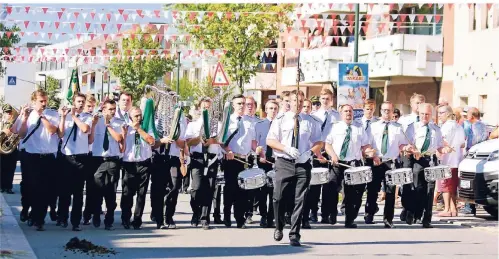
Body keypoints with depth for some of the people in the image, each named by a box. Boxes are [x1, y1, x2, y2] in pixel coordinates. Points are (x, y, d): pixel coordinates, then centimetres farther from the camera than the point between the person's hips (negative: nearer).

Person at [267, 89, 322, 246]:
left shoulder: (311, 122, 8)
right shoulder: (280, 120, 5)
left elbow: (319, 142, 12)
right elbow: (270, 140, 0)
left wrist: (310, 152, -9)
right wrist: (286, 148, -16)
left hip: (303, 164, 1)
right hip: (284, 164, -1)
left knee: (299, 200, -2)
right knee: (279, 198, -3)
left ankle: (294, 236, 4)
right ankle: (279, 227, 23)